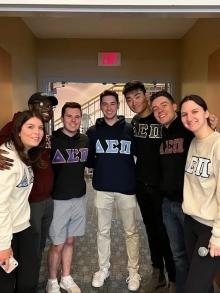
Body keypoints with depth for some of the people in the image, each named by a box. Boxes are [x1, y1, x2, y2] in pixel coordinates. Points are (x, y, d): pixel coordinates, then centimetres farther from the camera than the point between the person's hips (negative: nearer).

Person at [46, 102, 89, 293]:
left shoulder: (85, 140, 2)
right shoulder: (51, 140, -13)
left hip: (79, 198, 4)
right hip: (58, 199, -4)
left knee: (70, 241, 18)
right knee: (57, 244, 7)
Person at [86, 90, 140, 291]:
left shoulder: (129, 129, -1)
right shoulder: (93, 131, 3)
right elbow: (88, 159, 8)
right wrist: (101, 166, -5)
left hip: (127, 188, -1)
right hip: (102, 188, 2)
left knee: (131, 232, 10)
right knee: (103, 231, 14)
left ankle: (133, 272, 27)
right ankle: (103, 269, 32)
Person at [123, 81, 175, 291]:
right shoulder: (134, 122, 5)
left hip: (161, 183, -6)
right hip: (141, 183, 6)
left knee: (164, 231, 2)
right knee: (150, 227, 17)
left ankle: (173, 277, 21)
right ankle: (157, 269, 36)